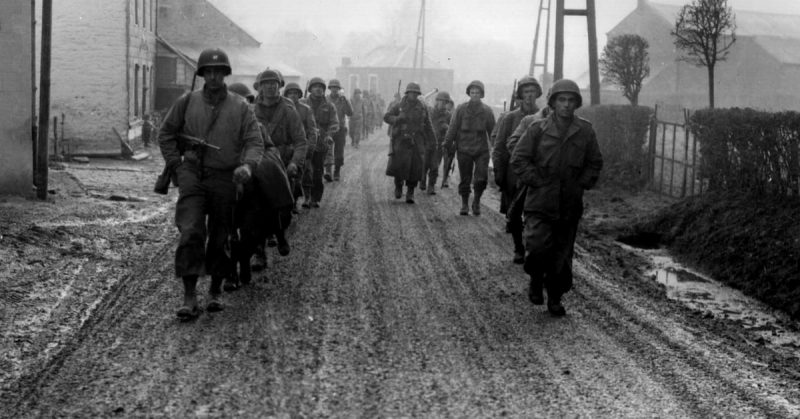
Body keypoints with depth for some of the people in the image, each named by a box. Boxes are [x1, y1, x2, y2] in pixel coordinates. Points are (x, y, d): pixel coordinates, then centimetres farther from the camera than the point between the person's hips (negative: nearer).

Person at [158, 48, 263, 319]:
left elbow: (255, 142, -2)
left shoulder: (240, 107, 3)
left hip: (225, 178, 1)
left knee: (220, 238, 8)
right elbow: (166, 134, 13)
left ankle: (215, 291, 26)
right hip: (192, 176, -1)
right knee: (191, 233, -14)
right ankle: (189, 297, -12)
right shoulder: (187, 102, 4)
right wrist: (177, 165, 4)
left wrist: (247, 165, -21)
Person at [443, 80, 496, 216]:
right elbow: (452, 128, 2)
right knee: (465, 179, 4)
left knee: (482, 178, -10)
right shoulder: (461, 109, 0)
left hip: (481, 150, 0)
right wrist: (448, 144, -2)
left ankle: (476, 202, 11)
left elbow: (492, 131, 7)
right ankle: (464, 205, 19)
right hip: (464, 149, 0)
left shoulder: (487, 111, 3)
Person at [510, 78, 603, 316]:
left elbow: (595, 163, 13)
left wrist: (582, 184, 1)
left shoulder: (585, 132, 3)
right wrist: (537, 182, -8)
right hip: (540, 203, -2)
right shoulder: (538, 129, -3)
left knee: (562, 254, 7)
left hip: (570, 206, 2)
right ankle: (536, 280, 14)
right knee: (538, 246, -17)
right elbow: (518, 159, -2)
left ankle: (555, 299, 22)